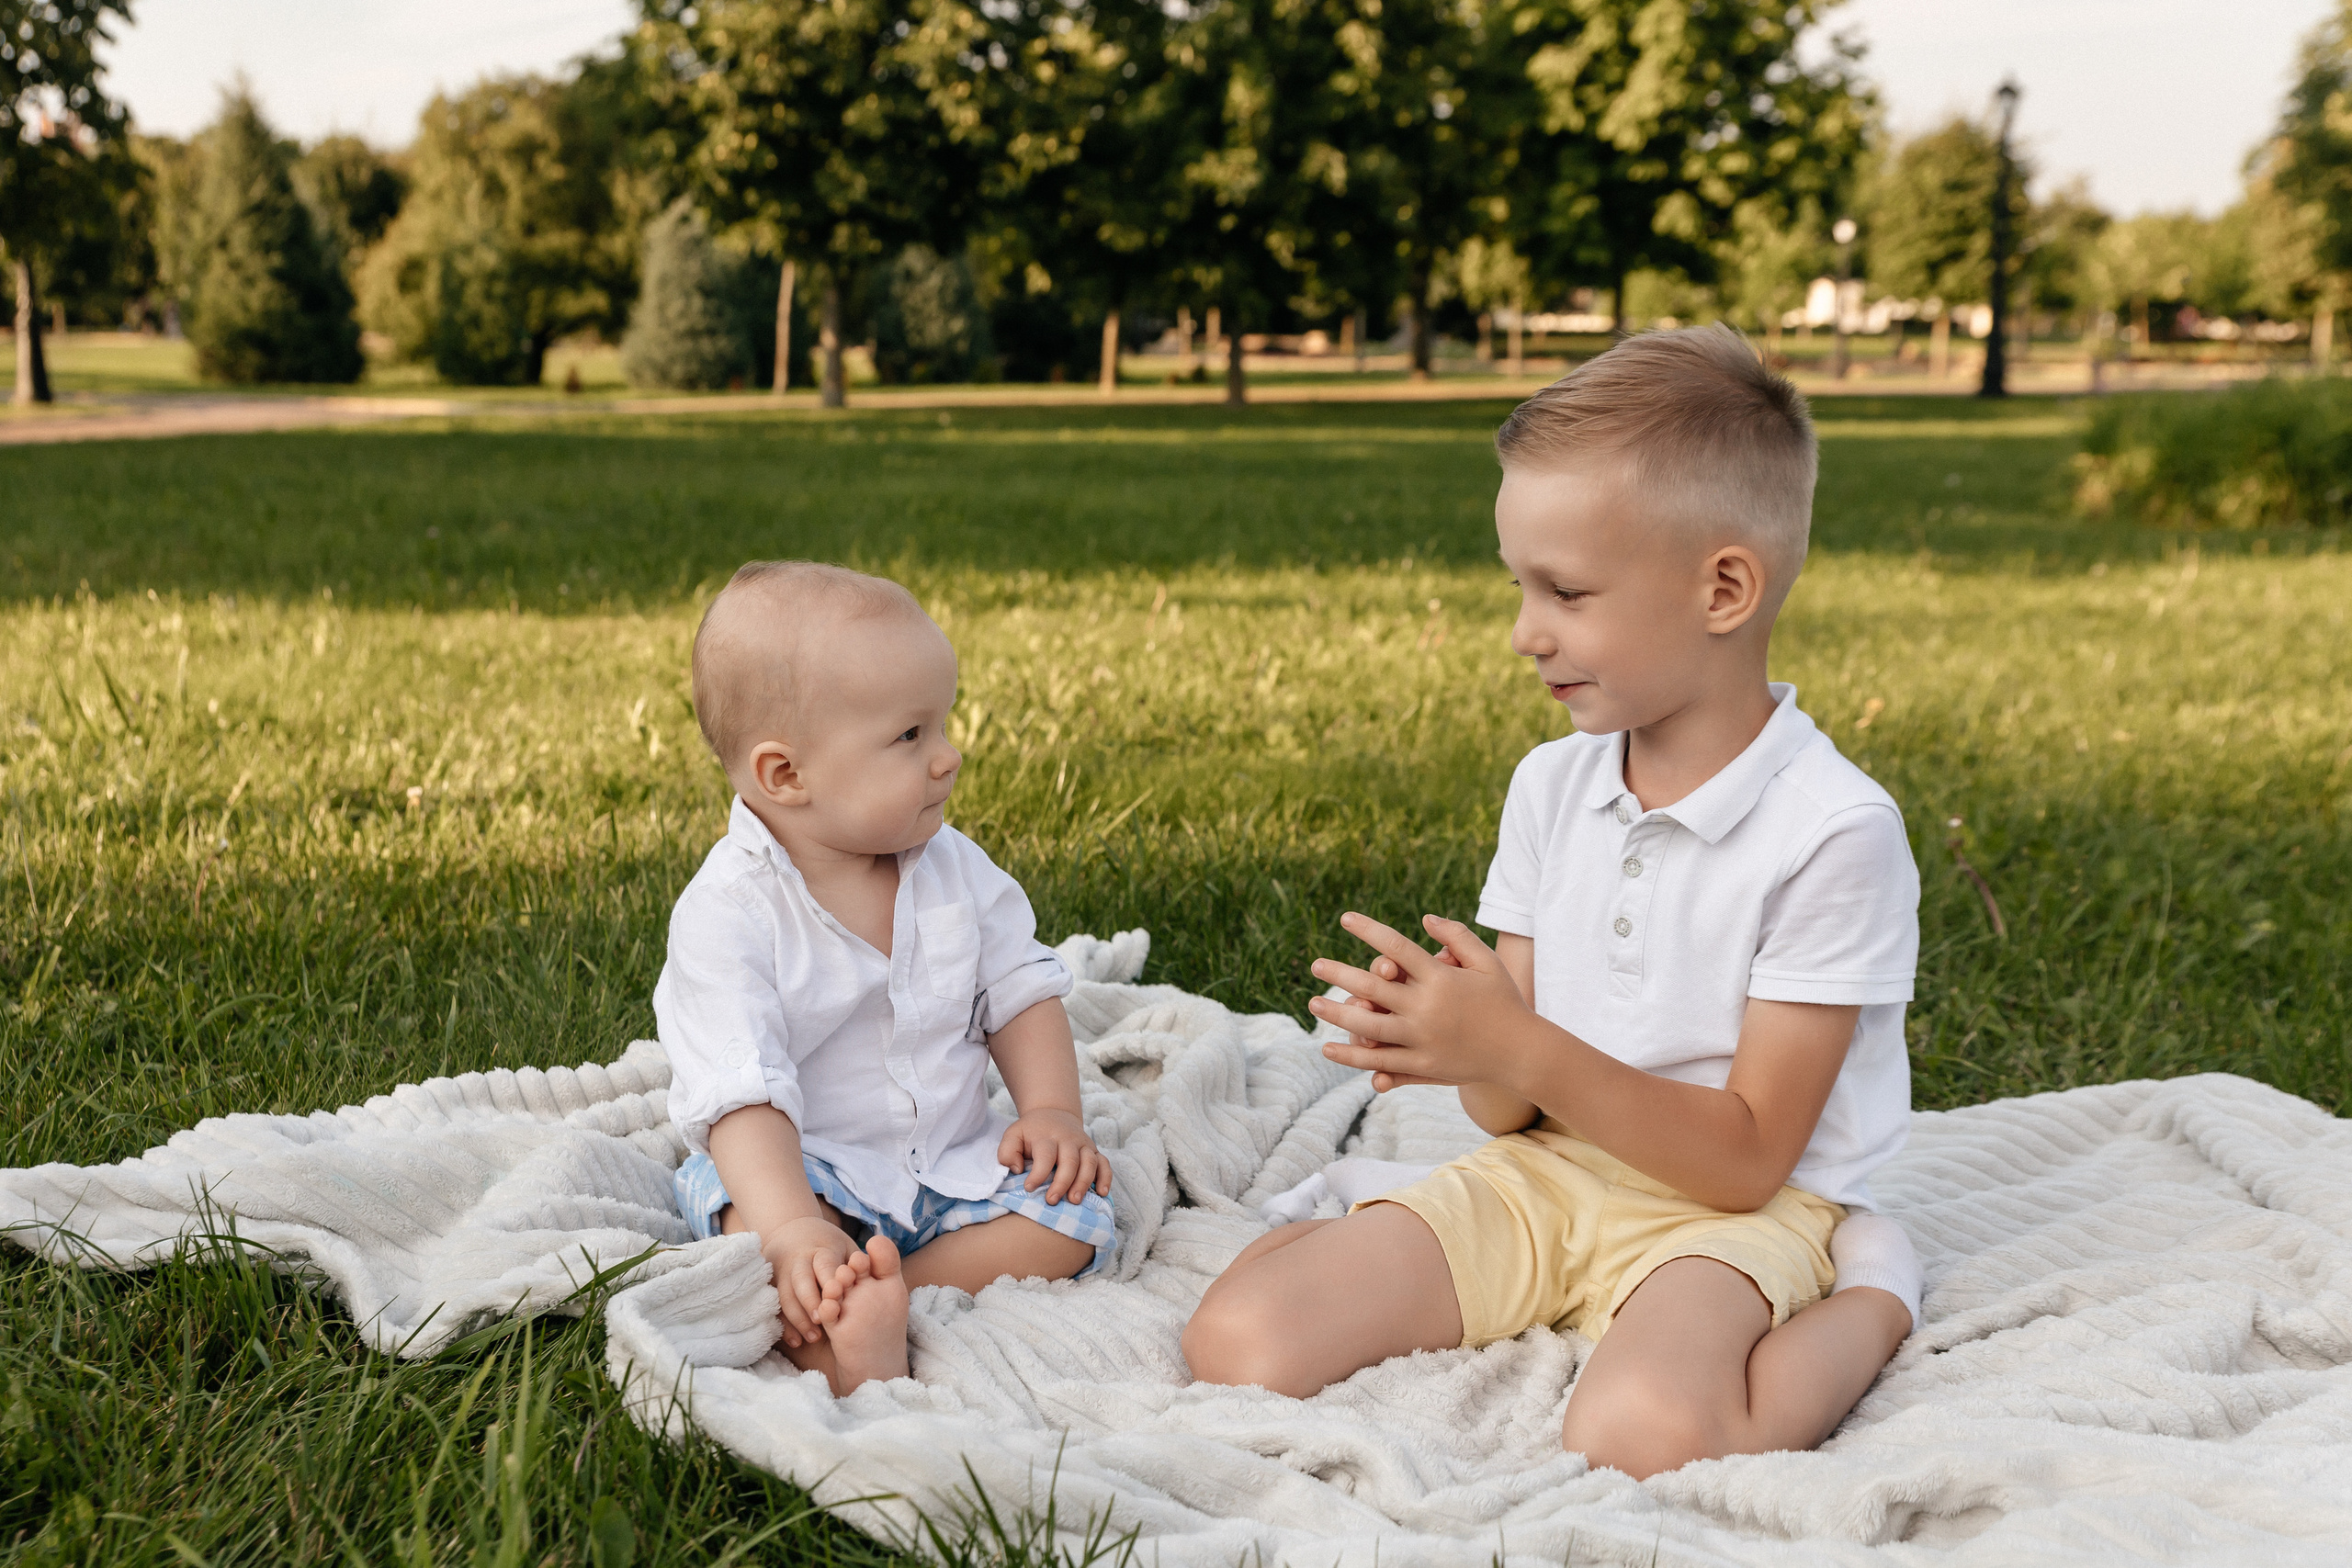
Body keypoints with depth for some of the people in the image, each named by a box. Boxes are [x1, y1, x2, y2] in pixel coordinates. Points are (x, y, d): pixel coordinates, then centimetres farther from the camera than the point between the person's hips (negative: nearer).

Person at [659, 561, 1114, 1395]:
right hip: (802, 1169, -4)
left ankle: (832, 1318, -27)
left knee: (1074, 1213, -17)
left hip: (953, 1163, 5)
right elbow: (739, 1093, -26)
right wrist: (794, 1228, -39)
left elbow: (1021, 990, 9)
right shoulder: (728, 911, -18)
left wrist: (1052, 1111, -8)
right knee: (755, 1218, -33)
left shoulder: (953, 867, 0)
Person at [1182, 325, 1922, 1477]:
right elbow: (1512, 1109, 3)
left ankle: (1860, 1318, -8)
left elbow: (1745, 1159, -17)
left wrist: (1518, 1048, -27)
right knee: (1237, 1345, -17)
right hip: (1543, 1175, 4)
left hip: (1727, 1209, -3)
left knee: (1637, 1440, -35)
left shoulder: (1833, 832, -17)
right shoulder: (1548, 788, 2)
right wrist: (1448, 1030, -21)